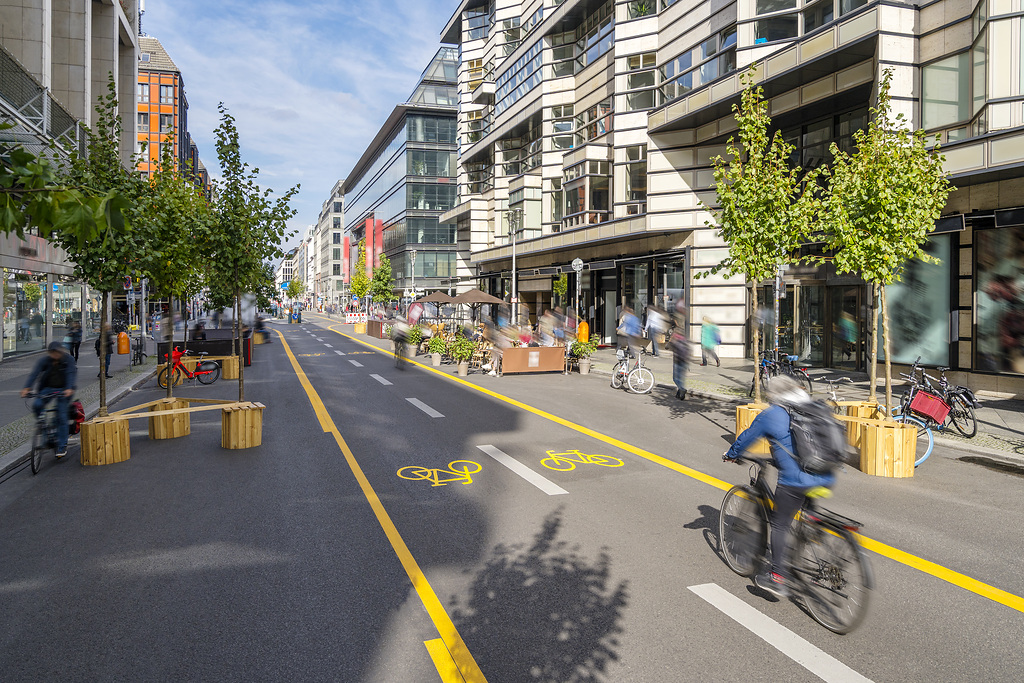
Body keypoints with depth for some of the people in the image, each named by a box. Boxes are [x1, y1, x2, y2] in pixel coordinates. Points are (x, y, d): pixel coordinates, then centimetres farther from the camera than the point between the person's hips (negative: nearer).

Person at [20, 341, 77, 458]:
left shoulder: (69, 360, -11)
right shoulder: (44, 360, -5)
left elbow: (71, 374, -24)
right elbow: (35, 373, -15)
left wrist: (69, 389, -41)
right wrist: (27, 388, -30)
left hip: (64, 390, -3)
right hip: (48, 388, 3)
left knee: (61, 416, -10)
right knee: (36, 405, -25)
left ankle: (62, 446, -2)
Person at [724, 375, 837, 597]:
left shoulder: (769, 416, 0)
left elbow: (746, 439, 11)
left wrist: (731, 454, 32)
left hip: (796, 481, -6)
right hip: (825, 478, 6)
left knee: (780, 524, 6)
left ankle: (777, 578, 5)